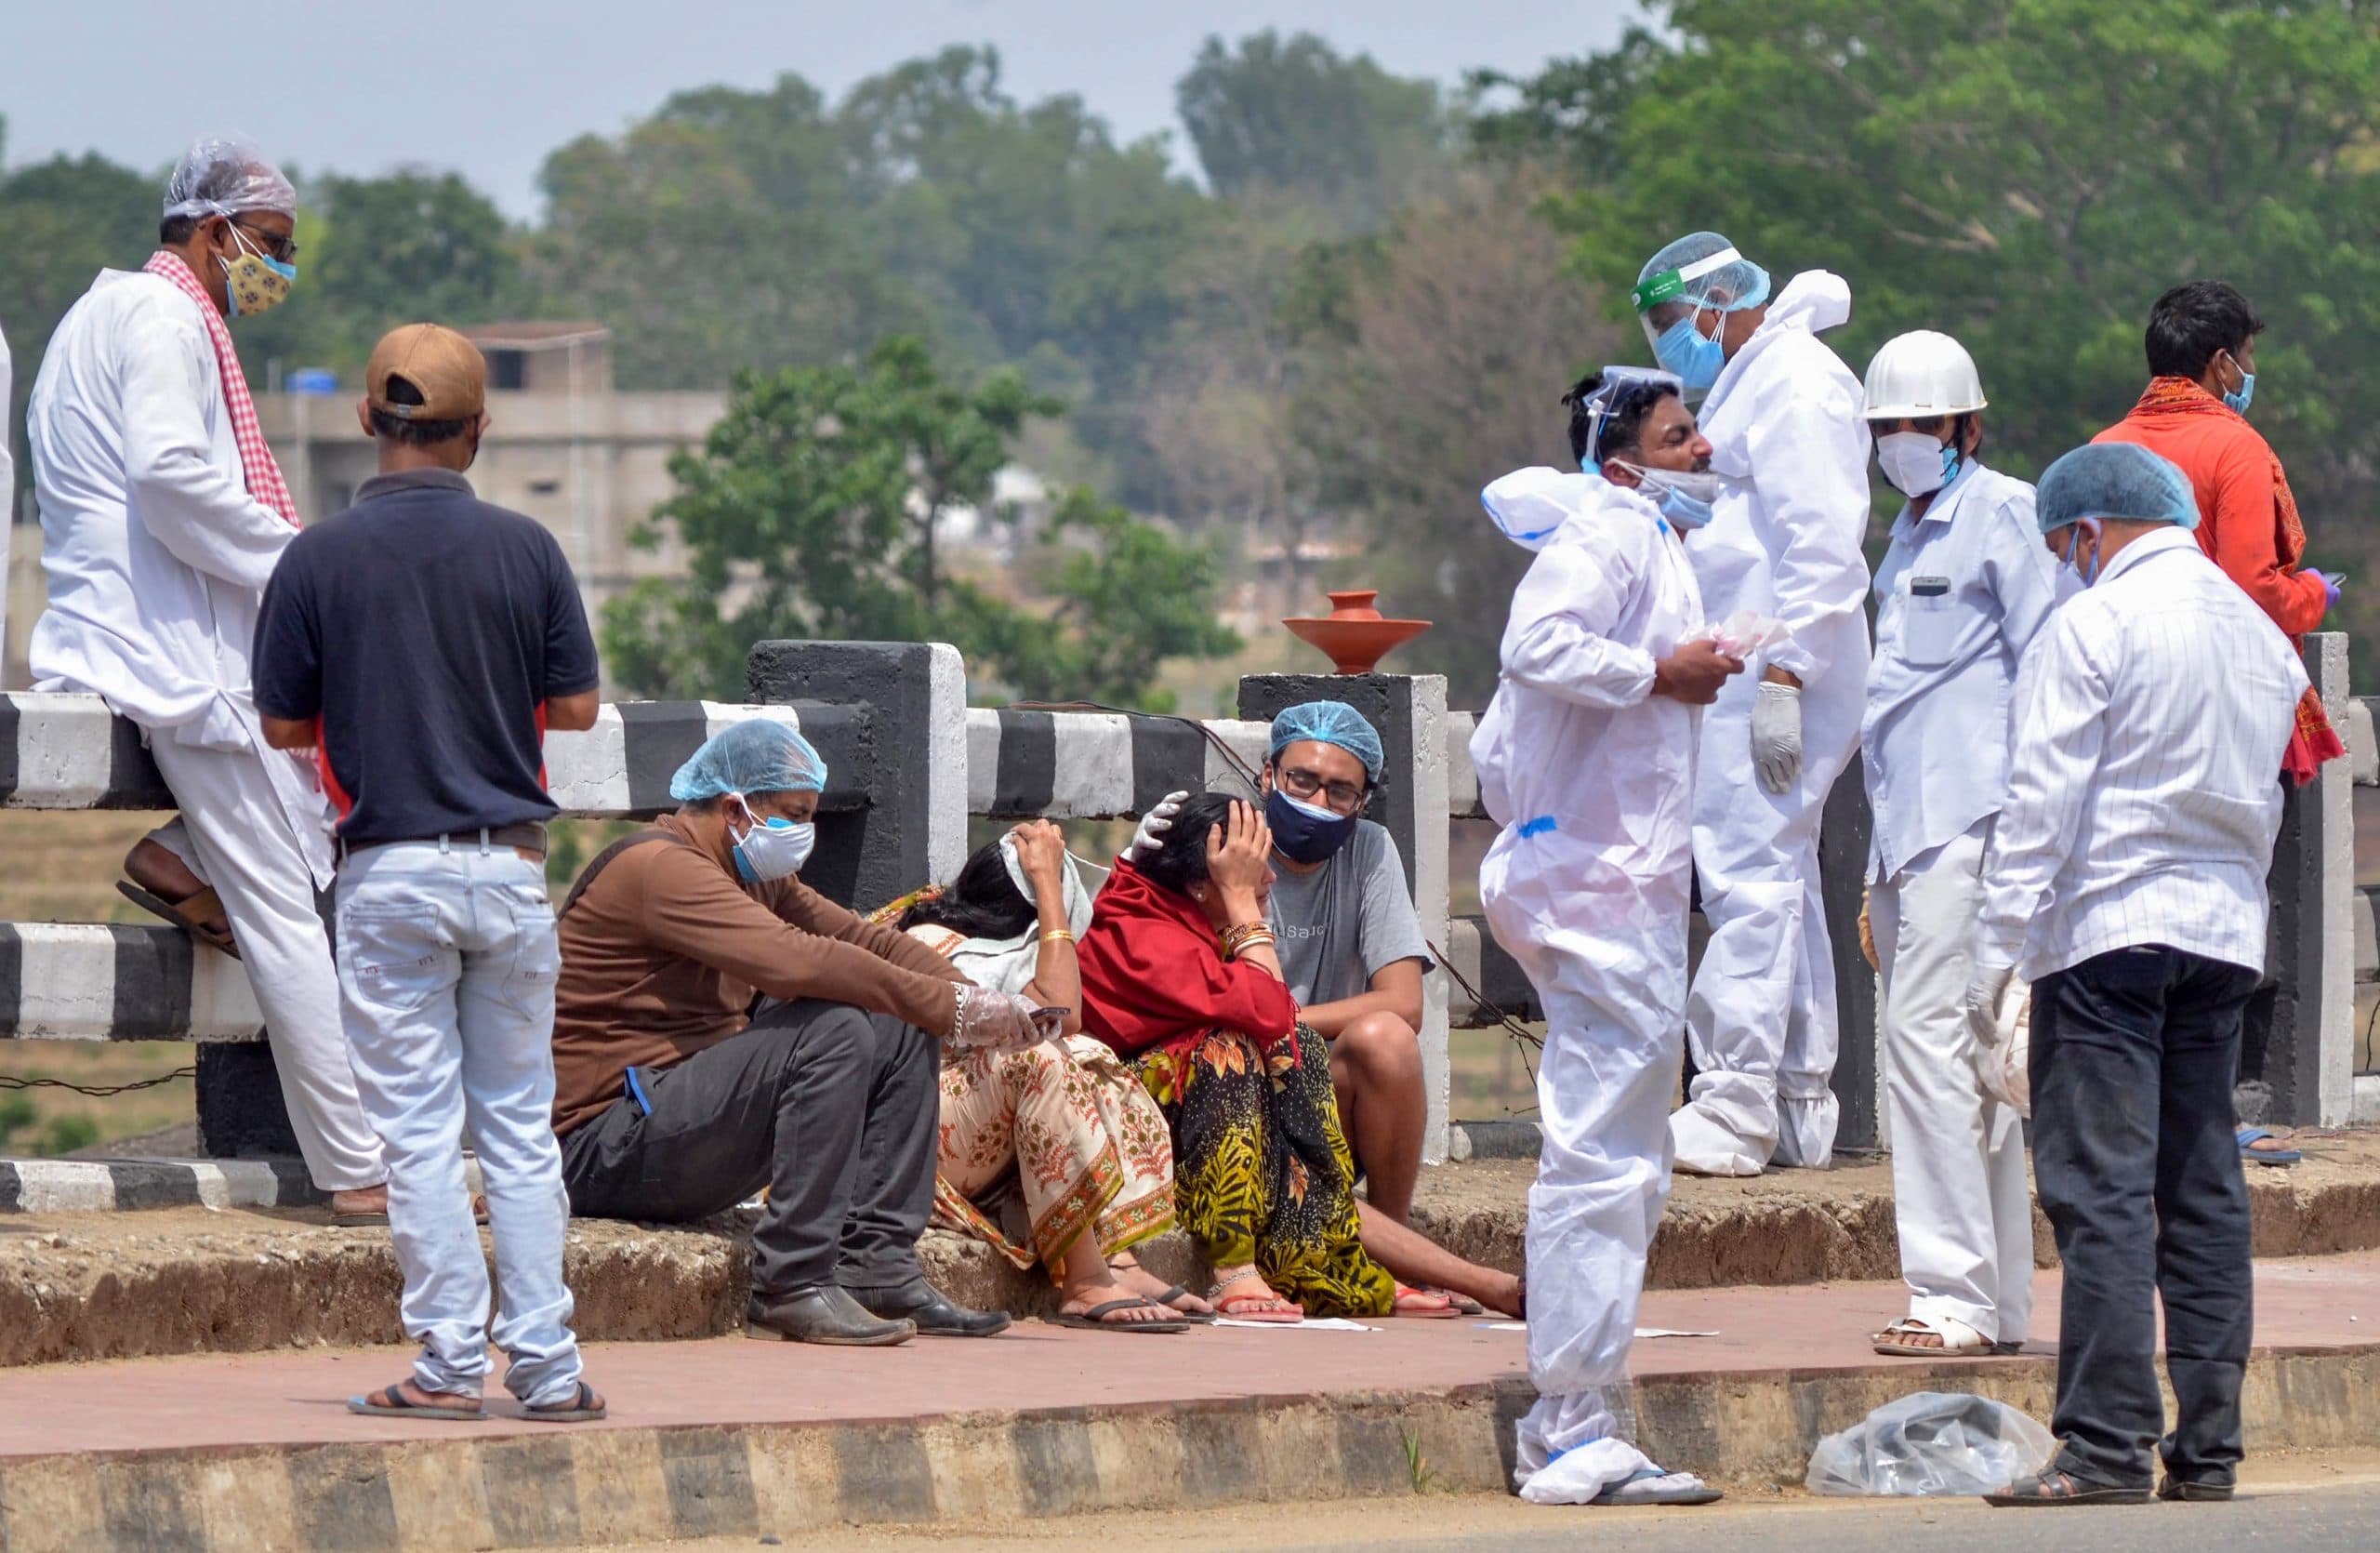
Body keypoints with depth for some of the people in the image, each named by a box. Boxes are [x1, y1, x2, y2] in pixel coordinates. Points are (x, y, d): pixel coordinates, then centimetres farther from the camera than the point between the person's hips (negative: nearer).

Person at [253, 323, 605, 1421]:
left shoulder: (319, 559, -7)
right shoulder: (525, 550, -3)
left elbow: (284, 725, -1)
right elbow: (575, 706, 2)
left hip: (390, 872, -2)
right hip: (509, 867, 2)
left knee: (419, 1132, 2)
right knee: (521, 1126, 9)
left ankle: (452, 1361, 0)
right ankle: (546, 1363, 8)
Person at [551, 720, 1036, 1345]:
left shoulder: (752, 876, 17)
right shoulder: (658, 867, -17)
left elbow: (862, 939, 13)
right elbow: (798, 962, -29)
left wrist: (972, 999, -6)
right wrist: (954, 1009, -27)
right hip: (606, 1146, -10)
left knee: (902, 1034, 5)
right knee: (832, 1030, -27)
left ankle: (877, 1264, -4)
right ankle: (792, 1286, -25)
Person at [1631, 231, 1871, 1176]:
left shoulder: (1795, 383, -11)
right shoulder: (1753, 383, 21)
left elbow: (1824, 547, -19)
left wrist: (1783, 675, -23)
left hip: (1779, 673, -11)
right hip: (1753, 674, 11)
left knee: (1750, 880, -14)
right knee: (1779, 881, 11)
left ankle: (1734, 1107, -17)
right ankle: (1801, 1111, 15)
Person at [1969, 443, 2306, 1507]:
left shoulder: (2092, 626, -8)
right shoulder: (2264, 638, 14)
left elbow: (2043, 801, -12)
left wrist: (1998, 948, -10)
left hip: (2108, 933, -7)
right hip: (2225, 935, 7)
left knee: (2099, 1189, -8)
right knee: (2202, 1191, 8)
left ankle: (2106, 1447, -12)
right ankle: (2207, 1446, 8)